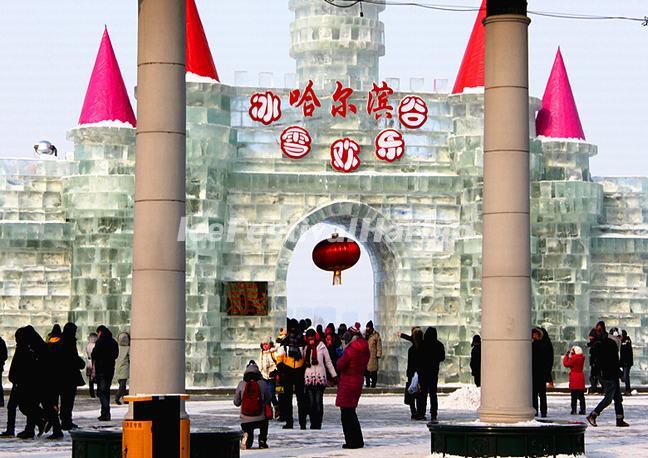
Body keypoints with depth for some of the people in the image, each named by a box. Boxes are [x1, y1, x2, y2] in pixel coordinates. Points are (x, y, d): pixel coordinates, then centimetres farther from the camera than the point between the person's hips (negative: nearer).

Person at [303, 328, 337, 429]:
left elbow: (328, 362, 8)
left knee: (318, 401, -4)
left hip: (320, 377, -3)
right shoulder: (306, 348, 10)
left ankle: (318, 424, 0)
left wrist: (334, 375, 8)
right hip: (309, 377, 3)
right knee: (311, 402, 1)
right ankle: (313, 423, 7)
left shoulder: (322, 347, 2)